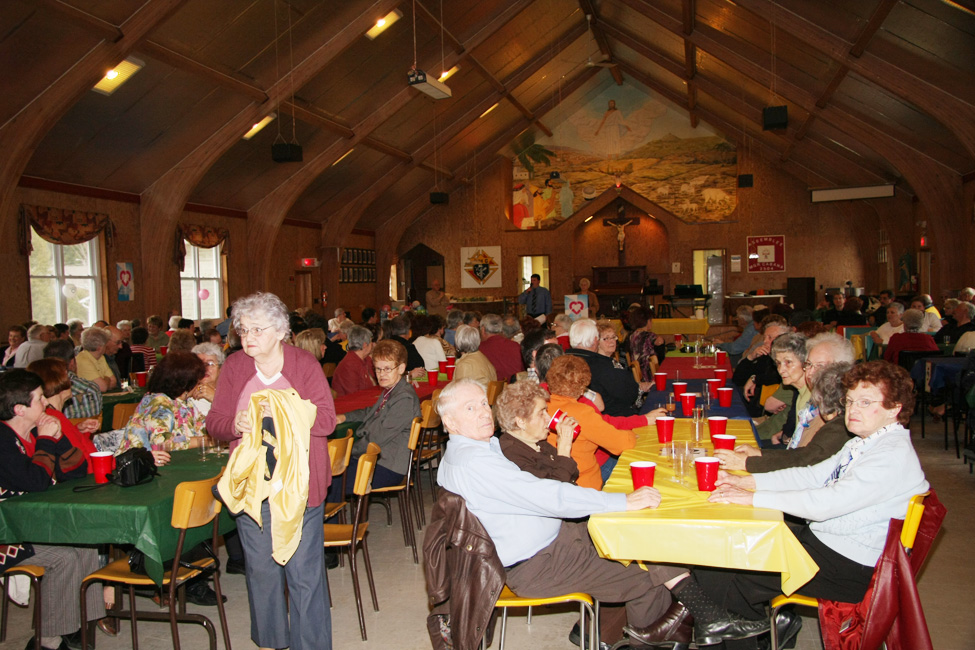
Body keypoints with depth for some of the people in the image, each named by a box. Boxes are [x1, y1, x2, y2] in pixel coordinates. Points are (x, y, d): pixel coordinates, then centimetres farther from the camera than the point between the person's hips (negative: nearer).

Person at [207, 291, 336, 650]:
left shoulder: (304, 364, -4)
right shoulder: (234, 366, 4)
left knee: (304, 570, 2)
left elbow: (326, 419, -10)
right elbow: (214, 421, 3)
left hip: (299, 485, -3)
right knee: (261, 569, 14)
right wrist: (235, 425, -19)